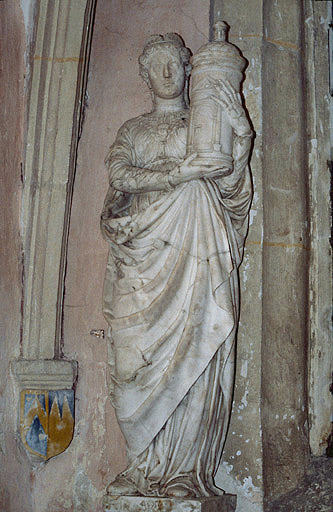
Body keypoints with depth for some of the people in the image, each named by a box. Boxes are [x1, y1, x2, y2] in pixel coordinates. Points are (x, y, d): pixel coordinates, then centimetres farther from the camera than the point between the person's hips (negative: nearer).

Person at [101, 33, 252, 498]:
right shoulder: (133, 130, 20)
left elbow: (230, 185, 3)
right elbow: (118, 172, -1)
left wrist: (240, 133, -12)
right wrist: (178, 173, -13)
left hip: (196, 251, 0)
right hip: (144, 251, 1)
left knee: (193, 351, -8)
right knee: (144, 354, -6)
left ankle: (187, 471, -1)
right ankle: (147, 469, 2)